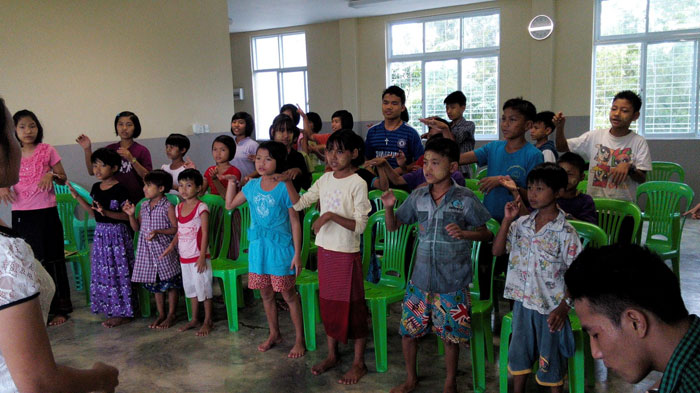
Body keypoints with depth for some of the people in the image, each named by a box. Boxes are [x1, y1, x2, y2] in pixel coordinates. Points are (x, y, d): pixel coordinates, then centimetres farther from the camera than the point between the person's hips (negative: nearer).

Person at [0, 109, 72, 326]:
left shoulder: (47, 150, 0)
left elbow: (63, 178, 4)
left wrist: (52, 175, -16)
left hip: (45, 212, -3)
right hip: (20, 215, 3)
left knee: (51, 261, 3)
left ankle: (58, 309, 12)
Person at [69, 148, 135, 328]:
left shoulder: (120, 189, -13)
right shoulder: (96, 188, 9)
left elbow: (127, 215, -15)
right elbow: (94, 213, 15)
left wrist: (106, 212, -27)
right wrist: (77, 196, 11)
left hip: (117, 233, -7)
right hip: (100, 233, 7)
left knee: (118, 271, -2)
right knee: (102, 271, 11)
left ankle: (123, 313, 8)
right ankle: (112, 309, 24)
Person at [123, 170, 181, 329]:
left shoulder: (168, 207, -11)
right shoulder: (144, 206, 8)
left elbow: (176, 228, -12)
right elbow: (137, 227, 13)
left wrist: (159, 232, -23)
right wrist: (131, 214, -2)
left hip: (163, 250, -6)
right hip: (147, 251, 6)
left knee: (170, 283, 4)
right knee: (154, 283, 14)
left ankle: (171, 315, 17)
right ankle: (161, 314, 27)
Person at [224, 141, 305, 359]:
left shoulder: (285, 187, -12)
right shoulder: (252, 186, 4)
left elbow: (295, 222, -11)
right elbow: (230, 205, 17)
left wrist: (297, 254, -12)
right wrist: (231, 181, 7)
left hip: (280, 247, -5)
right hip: (258, 246, 6)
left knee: (289, 295, 4)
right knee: (266, 294, 16)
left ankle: (300, 339, 17)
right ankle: (274, 334, 34)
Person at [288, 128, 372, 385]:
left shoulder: (357, 183, -14)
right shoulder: (325, 179, 5)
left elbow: (360, 226, -18)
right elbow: (299, 204, 7)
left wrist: (331, 216, -27)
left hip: (347, 253, -6)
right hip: (325, 249, 6)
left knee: (353, 306, 4)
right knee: (328, 303, 16)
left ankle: (359, 363, 18)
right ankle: (332, 355, 33)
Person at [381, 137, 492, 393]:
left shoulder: (465, 199, -9)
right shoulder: (418, 197, 1)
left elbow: (485, 233, -2)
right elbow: (393, 226, 8)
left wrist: (463, 233, -21)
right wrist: (389, 207, -11)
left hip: (453, 283, -3)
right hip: (420, 278, 3)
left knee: (451, 335, 10)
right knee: (408, 329, 11)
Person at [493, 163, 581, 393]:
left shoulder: (565, 232, -14)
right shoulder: (521, 224, -1)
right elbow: (497, 251, 0)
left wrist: (564, 308, -17)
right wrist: (507, 220, -10)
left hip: (550, 307, -4)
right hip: (522, 302, 5)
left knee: (551, 359, 12)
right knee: (519, 353, 18)